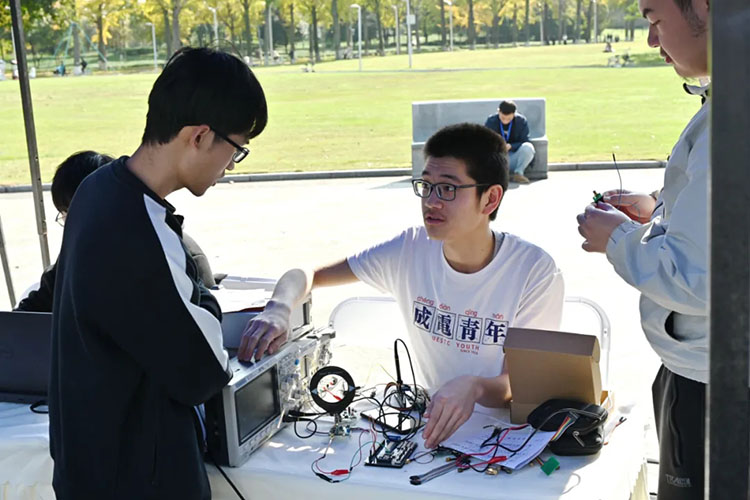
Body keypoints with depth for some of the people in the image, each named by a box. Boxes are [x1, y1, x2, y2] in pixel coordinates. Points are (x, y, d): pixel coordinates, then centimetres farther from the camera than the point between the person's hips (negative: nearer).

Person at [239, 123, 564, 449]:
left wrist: (474, 387, -41)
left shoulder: (535, 272, -14)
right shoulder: (410, 251, -5)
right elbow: (306, 275, 1)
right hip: (431, 419, 2)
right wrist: (278, 310, -22)